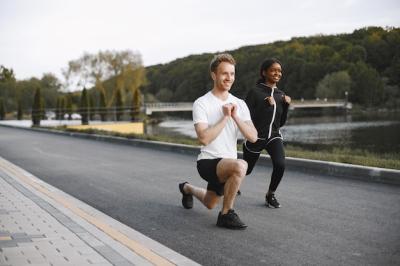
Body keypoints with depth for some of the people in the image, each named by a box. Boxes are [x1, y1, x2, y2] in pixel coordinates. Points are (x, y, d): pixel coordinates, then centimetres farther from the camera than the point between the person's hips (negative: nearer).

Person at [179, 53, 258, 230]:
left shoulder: (239, 104, 2)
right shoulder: (201, 104, -13)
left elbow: (253, 137, -8)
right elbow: (204, 138, -25)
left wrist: (235, 116, -20)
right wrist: (225, 117, -22)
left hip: (227, 164, 7)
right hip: (208, 162, -6)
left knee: (210, 204, 26)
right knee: (240, 166, -37)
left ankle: (187, 188, 58)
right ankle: (226, 214, -18)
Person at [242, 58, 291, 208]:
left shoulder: (280, 95, 5)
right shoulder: (255, 92, -12)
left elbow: (281, 122, 11)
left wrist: (286, 105, -4)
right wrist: (266, 105, -24)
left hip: (274, 136, 3)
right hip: (255, 138, -3)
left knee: (280, 165, -22)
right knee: (246, 170, 13)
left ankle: (270, 195, 4)